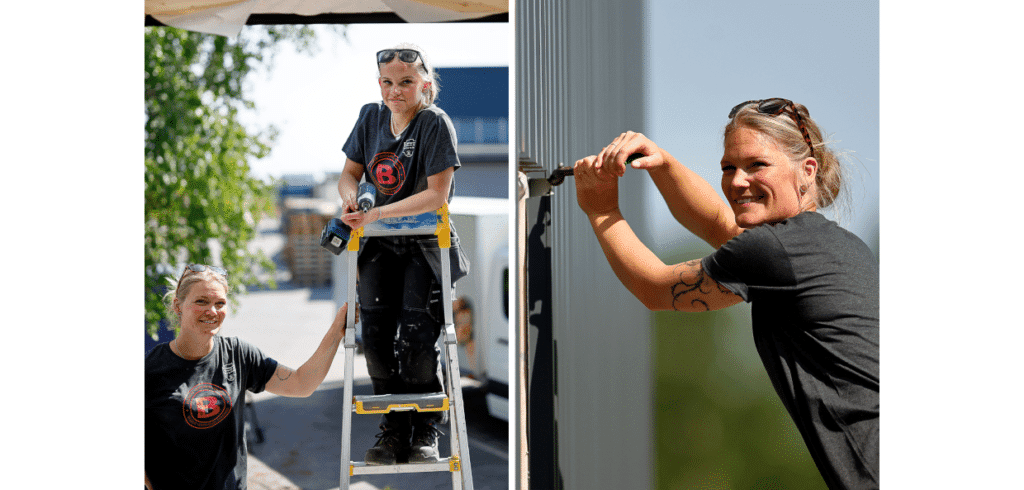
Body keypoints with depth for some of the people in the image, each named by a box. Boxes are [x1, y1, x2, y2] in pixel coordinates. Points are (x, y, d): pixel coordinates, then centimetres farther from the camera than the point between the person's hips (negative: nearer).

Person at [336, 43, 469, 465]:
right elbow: (349, 173, 9)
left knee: (417, 336, -10)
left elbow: (436, 195, -20)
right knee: (376, 334, -2)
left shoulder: (435, 124, -15)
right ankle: (393, 429, 14)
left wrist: (376, 214, -26)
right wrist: (351, 200, -15)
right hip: (381, 243, 5)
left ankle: (426, 431, 9)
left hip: (426, 243, -4)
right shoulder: (370, 117, 1)